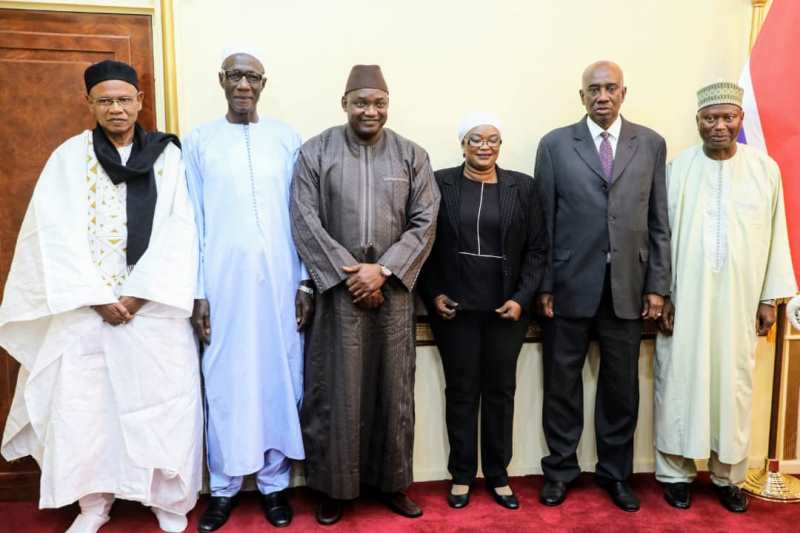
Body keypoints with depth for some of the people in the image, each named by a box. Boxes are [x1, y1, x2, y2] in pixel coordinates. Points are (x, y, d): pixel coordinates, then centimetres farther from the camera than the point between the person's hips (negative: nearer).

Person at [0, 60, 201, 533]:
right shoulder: (69, 157, 3)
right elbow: (57, 235, -3)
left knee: (162, 399, 2)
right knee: (84, 401, 4)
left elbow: (178, 232, -4)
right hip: (86, 307, 1)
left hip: (154, 304, 0)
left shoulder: (167, 156, 3)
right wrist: (97, 298, -10)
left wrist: (140, 294, -11)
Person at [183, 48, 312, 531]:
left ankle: (275, 482, 21)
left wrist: (305, 282, 0)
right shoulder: (200, 142, 6)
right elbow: (194, 221, 3)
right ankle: (224, 487, 22)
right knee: (225, 383, 6)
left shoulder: (287, 139, 7)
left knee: (279, 378, 7)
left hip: (278, 281, 1)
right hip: (223, 282, 0)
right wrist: (197, 292, -2)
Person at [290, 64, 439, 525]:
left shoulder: (412, 155, 5)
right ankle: (333, 486, 21)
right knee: (336, 392, 5)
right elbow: (305, 222, -5)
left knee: (393, 390, 10)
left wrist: (383, 270, -11)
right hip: (336, 289, -1)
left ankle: (392, 481, 26)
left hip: (394, 291, 2)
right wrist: (348, 274, -11)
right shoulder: (315, 152, 1)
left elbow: (425, 223, 0)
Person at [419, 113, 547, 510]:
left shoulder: (522, 187, 3)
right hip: (455, 306, -1)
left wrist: (522, 298, -7)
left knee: (500, 391, 11)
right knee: (461, 391, 9)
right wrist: (433, 295, -6)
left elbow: (537, 248, 3)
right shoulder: (440, 184, 0)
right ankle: (461, 474, 24)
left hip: (506, 308, 1)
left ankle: (497, 474, 26)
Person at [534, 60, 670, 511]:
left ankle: (616, 473, 30)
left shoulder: (651, 144, 7)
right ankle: (561, 469, 27)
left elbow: (659, 221, 6)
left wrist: (658, 284, 1)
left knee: (622, 386, 11)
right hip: (570, 285, -1)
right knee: (562, 382, 9)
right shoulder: (555, 144, 2)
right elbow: (544, 220, 0)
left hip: (628, 287, 2)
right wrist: (543, 285, -3)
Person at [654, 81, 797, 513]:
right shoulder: (678, 168, -2)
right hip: (685, 297, -1)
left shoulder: (765, 168, 3)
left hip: (740, 298, 2)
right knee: (680, 380, 6)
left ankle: (728, 474, 26)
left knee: (733, 383, 10)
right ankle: (675, 471, 20)